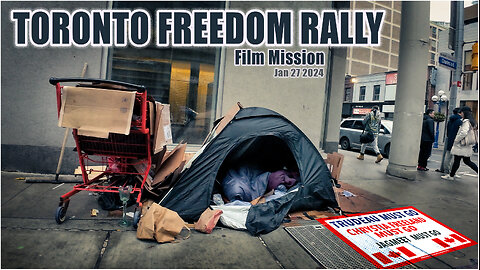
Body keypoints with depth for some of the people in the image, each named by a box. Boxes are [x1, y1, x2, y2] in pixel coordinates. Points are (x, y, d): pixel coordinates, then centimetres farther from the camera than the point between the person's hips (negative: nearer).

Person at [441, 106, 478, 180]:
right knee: (467, 161, 15)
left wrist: (456, 140, -14)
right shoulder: (471, 121, 15)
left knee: (456, 161, -1)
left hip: (461, 146, -10)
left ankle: (451, 176, 8)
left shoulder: (466, 121, -15)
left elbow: (463, 133, -25)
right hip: (466, 146, 10)